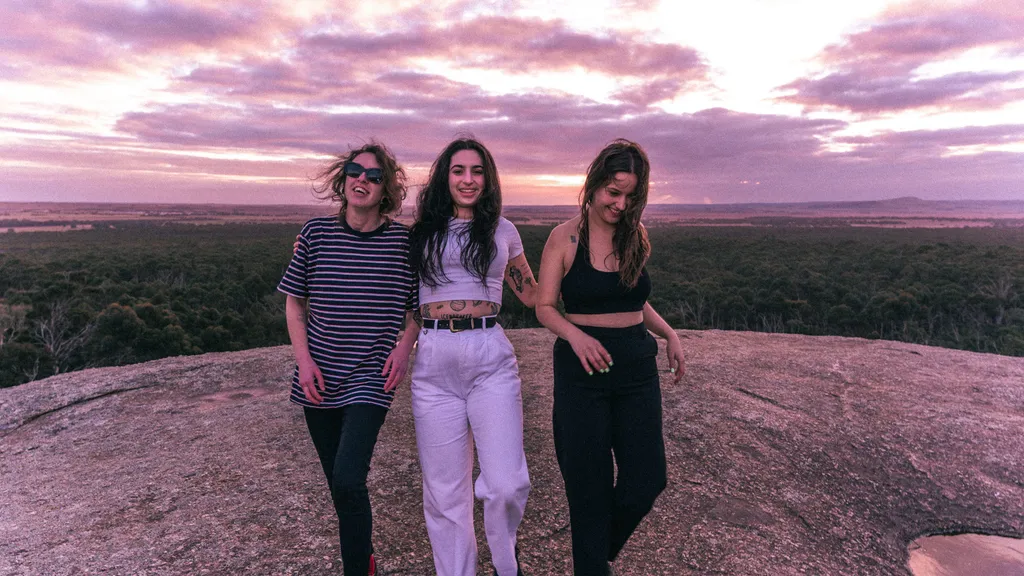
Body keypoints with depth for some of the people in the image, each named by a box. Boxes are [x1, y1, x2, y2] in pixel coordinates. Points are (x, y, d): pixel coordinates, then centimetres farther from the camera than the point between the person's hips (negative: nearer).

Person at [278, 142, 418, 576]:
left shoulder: (403, 241, -5)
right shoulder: (316, 232, -1)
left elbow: (418, 307, 7)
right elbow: (294, 301, 7)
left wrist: (405, 346, -9)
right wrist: (303, 359, -3)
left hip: (371, 377, -3)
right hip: (319, 379, 3)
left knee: (347, 482, -16)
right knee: (339, 484, 15)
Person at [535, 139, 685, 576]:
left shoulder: (635, 236, 6)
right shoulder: (565, 237, -6)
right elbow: (545, 306, -6)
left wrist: (669, 334, 2)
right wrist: (575, 334, -25)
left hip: (637, 365, 4)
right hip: (582, 370, -4)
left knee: (646, 480, 7)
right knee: (589, 486, 5)